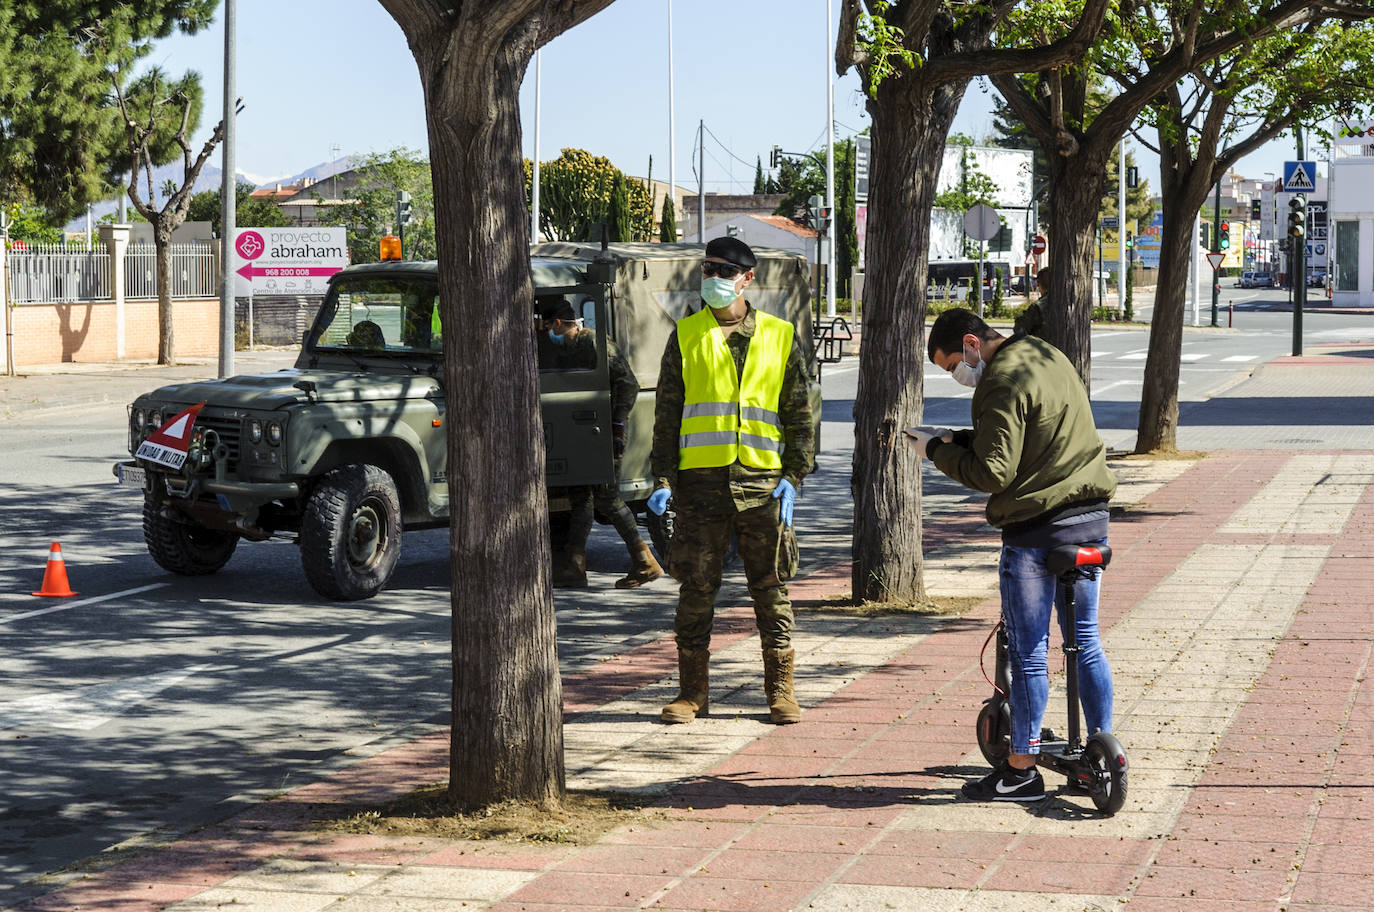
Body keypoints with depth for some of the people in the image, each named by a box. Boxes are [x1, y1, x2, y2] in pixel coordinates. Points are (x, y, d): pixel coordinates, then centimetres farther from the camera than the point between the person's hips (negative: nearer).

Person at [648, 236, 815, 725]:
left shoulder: (779, 337, 8)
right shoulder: (686, 336, 8)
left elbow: (799, 414, 10)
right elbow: (667, 413, 8)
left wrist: (793, 476, -1)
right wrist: (663, 479, -1)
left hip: (762, 479, 0)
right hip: (701, 479, 0)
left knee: (771, 589, 3)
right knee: (696, 588, 2)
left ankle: (781, 692, 11)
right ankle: (692, 691, 11)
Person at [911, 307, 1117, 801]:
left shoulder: (1003, 382, -17)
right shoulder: (1048, 355, 12)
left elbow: (993, 474, -20)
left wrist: (937, 450, -7)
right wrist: (959, 439, 11)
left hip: (1035, 528, -9)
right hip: (1090, 519, 9)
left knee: (1028, 653, 1)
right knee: (1085, 641, 15)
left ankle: (1021, 770, 8)